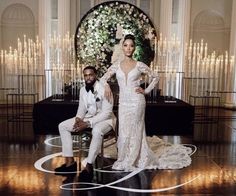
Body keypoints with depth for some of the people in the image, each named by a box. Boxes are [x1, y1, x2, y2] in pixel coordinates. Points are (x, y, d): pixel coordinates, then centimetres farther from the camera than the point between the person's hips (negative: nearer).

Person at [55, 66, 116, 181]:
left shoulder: (104, 89, -19)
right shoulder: (83, 90, 2)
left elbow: (106, 112, -22)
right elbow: (82, 108, 10)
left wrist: (88, 123, -28)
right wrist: (78, 119, -13)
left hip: (105, 119, -7)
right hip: (88, 118, 7)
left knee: (97, 130, -42)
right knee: (62, 126, -4)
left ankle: (89, 166, -28)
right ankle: (70, 162, -4)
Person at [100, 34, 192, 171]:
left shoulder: (139, 65, -2)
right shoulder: (116, 65, 5)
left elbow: (155, 77, 7)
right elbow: (103, 78, 10)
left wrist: (146, 91, -1)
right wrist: (106, 86, -10)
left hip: (137, 102, -3)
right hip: (123, 103, 3)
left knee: (135, 131, 4)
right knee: (124, 132, 6)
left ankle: (132, 161, 19)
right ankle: (126, 159, 26)